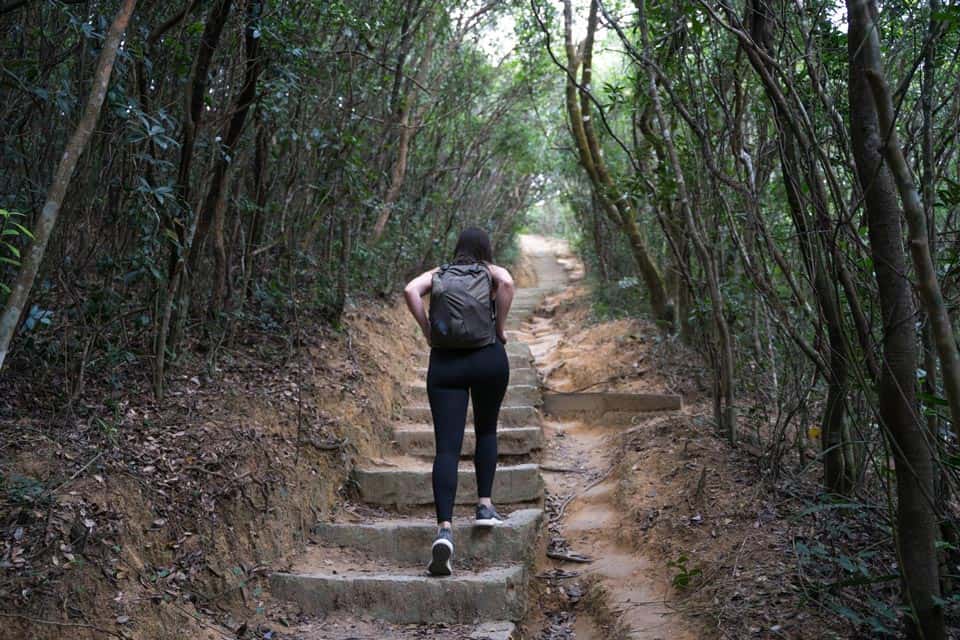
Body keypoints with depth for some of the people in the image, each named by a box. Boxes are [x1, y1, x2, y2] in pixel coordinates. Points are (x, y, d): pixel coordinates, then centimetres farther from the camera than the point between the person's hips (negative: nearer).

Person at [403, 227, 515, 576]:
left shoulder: (438, 274, 16)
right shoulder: (492, 272, 11)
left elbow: (410, 290, -4)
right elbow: (507, 283, -13)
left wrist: (428, 332, 1)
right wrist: (500, 329, -4)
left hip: (444, 363, 1)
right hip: (489, 358, 0)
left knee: (447, 447, -5)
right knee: (486, 431, 23)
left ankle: (444, 528, -19)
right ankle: (484, 505, 17)